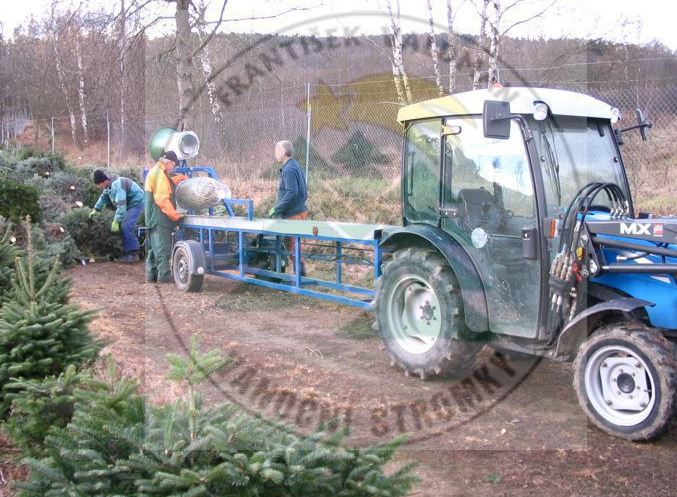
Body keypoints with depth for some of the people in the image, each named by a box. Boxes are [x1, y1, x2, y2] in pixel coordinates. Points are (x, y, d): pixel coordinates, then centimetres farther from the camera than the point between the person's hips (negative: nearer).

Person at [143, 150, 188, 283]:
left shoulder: (154, 172, 17)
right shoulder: (160, 174, -16)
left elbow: (166, 184, 30)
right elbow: (162, 199, -23)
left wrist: (178, 179, 19)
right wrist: (174, 214, -19)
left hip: (153, 218, 11)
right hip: (160, 218, -11)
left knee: (153, 247, 15)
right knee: (163, 248, -8)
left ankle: (151, 275, 20)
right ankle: (164, 276, -6)